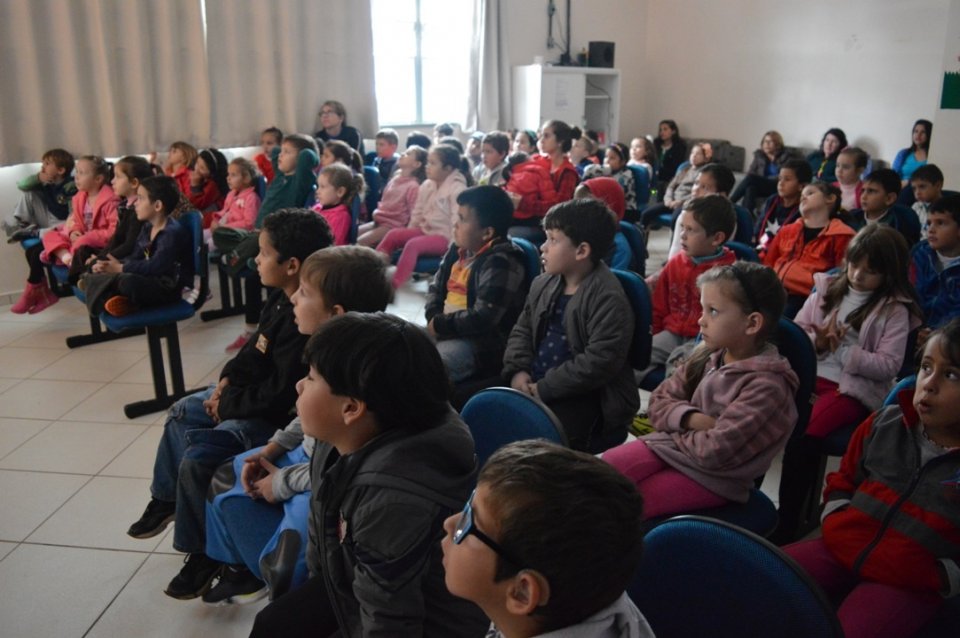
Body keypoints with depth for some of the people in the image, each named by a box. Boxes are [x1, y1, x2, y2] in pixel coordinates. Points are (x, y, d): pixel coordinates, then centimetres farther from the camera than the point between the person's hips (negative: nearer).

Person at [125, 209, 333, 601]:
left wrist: (228, 405, -16)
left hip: (272, 416, -11)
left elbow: (279, 392, -30)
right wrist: (226, 381, 1)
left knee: (197, 458, -21)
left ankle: (204, 553, 2)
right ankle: (167, 499, 40)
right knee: (182, 413, 21)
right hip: (248, 391, 11)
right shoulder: (281, 299, 0)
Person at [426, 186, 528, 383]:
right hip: (443, 329, 9)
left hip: (481, 343, -9)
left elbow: (482, 320, -24)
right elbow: (436, 287, 15)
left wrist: (440, 325, -15)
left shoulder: (500, 264, -18)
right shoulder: (459, 249, 10)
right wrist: (433, 318, -5)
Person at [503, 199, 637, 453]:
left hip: (587, 396, -7)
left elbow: (599, 363, -22)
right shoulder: (543, 284, 11)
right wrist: (517, 370, -2)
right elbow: (522, 330, 18)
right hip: (535, 385, 8)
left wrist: (545, 389, -20)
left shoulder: (608, 298, -15)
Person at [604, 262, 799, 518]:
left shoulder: (766, 386, -22)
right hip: (672, 445, 7)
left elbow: (715, 451, -25)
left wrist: (677, 429, -8)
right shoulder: (707, 355, 1)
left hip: (713, 477, -7)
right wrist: (691, 419, -16)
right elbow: (659, 401, 4)